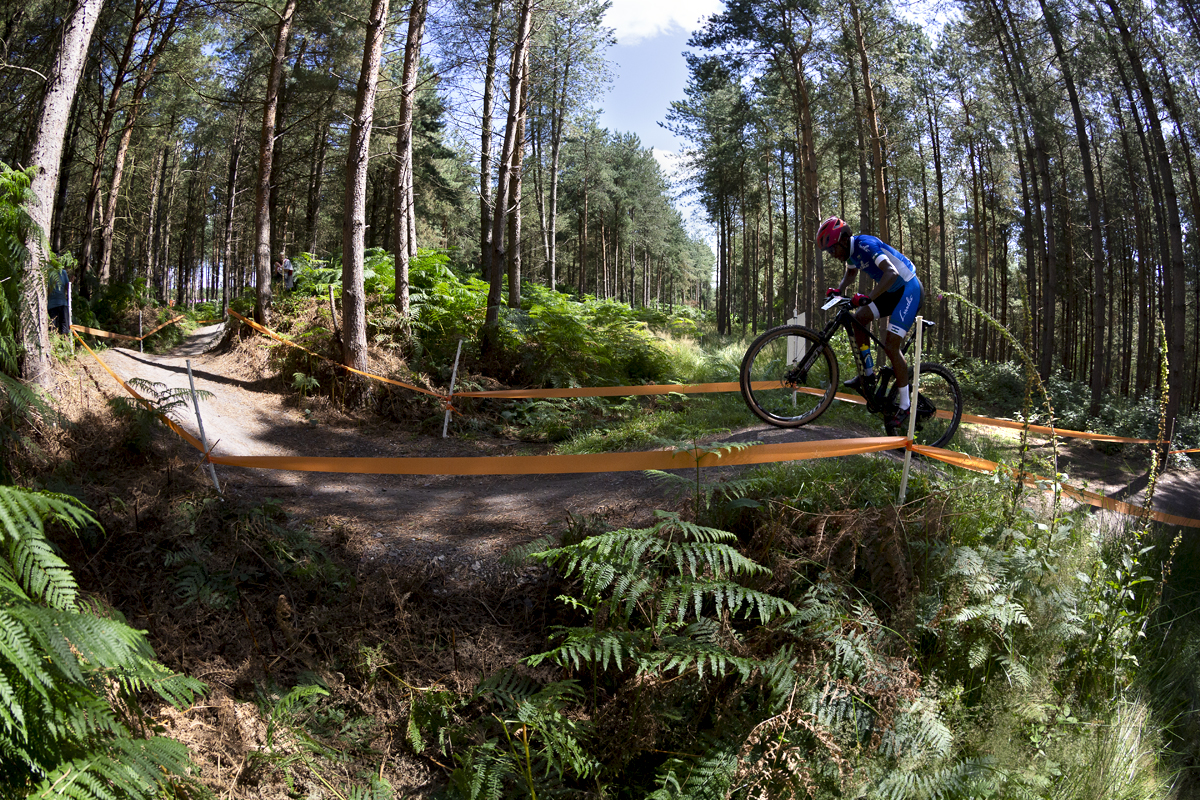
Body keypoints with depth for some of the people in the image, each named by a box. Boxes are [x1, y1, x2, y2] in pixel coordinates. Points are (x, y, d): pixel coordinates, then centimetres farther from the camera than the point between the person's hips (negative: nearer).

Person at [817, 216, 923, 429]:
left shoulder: (866, 245, -26)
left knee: (891, 346, -14)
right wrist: (839, 289, 4)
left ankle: (905, 406, -3)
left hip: (909, 289, -9)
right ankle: (869, 375, 9)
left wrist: (867, 298, -49)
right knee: (857, 319, -2)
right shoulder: (851, 251, 2)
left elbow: (892, 273, -39)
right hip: (891, 291, 9)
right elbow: (851, 273, 24)